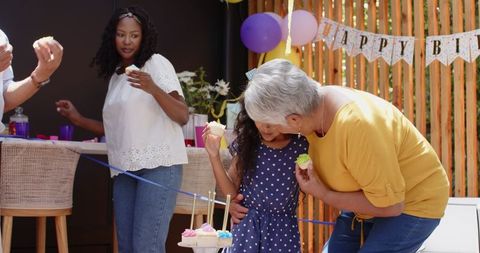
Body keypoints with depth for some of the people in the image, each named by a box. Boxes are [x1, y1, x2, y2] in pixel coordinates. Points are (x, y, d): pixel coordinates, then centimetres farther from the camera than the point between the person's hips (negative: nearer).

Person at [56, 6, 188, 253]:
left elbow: (182, 117, -10)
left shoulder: (157, 63, -1)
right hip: (125, 168, 6)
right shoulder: (115, 75, 16)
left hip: (158, 165, -6)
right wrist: (79, 119, 14)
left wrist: (153, 89, -24)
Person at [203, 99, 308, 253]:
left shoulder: (300, 147, -7)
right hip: (246, 228, 1)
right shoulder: (246, 143, -3)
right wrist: (214, 156, -10)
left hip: (283, 231, -1)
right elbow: (231, 192, -1)